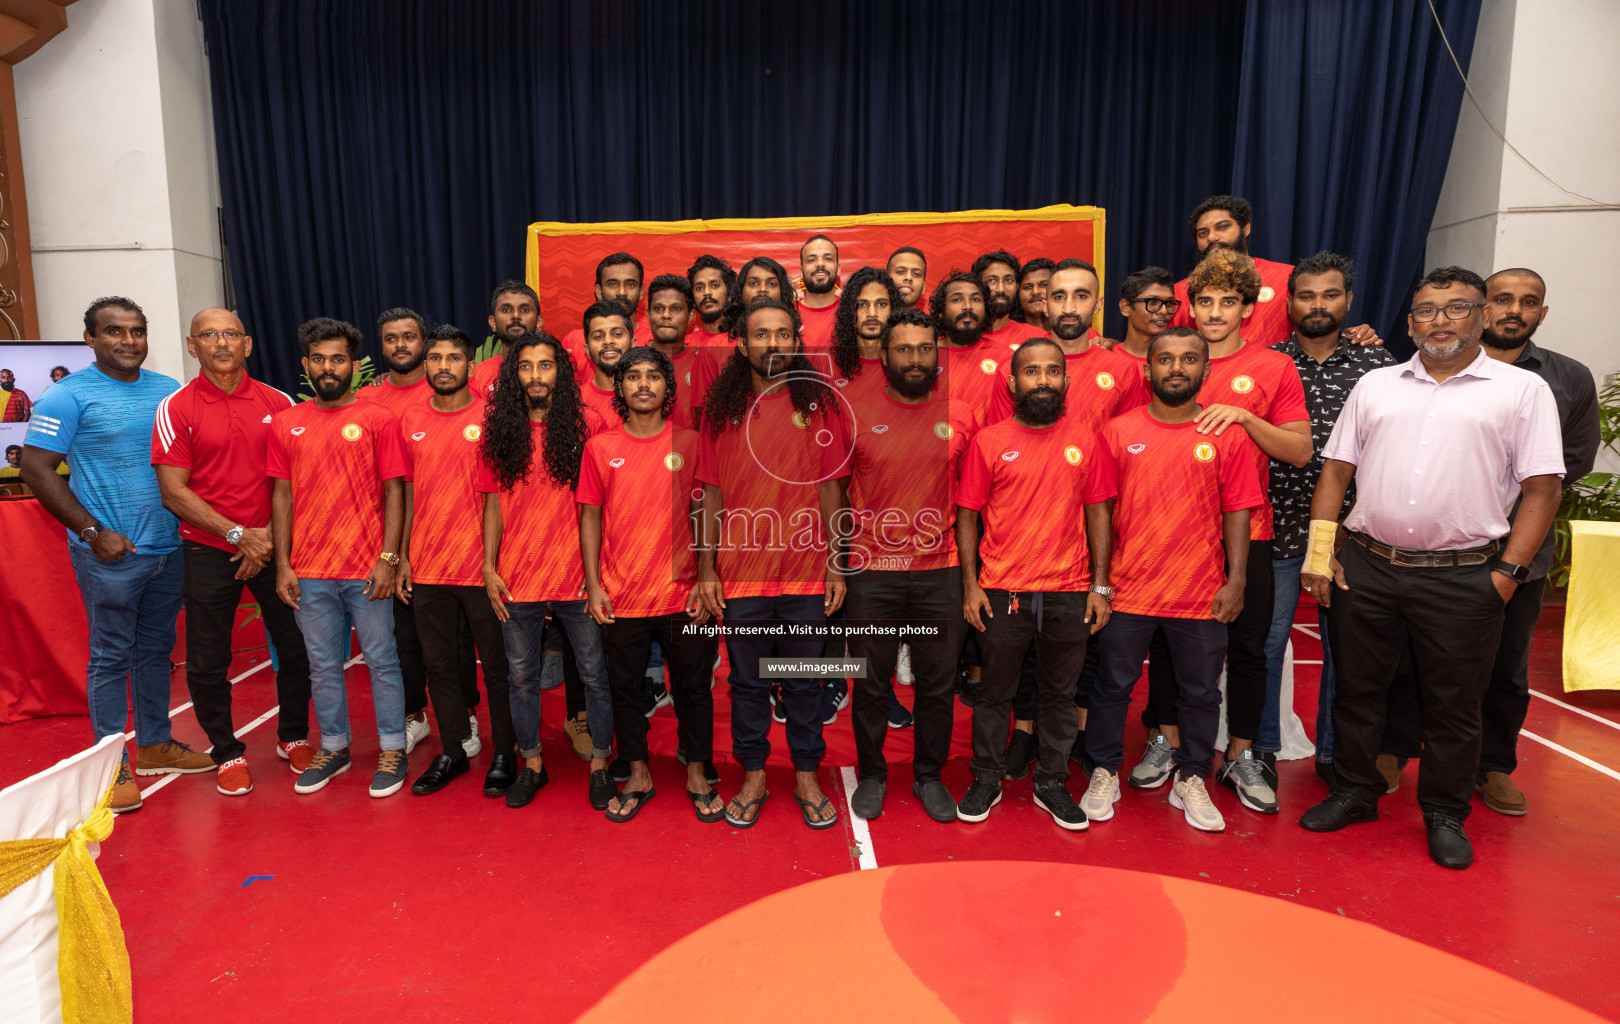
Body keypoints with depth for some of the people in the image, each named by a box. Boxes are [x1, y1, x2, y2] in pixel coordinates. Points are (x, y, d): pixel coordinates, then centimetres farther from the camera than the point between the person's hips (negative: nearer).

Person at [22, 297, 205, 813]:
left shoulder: (169, 391, 9)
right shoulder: (68, 397, -6)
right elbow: (37, 469, -9)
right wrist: (92, 531, -15)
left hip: (170, 548, 5)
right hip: (111, 553, -5)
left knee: (156, 649, 15)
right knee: (111, 657, 3)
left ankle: (155, 745, 29)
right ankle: (111, 766, 15)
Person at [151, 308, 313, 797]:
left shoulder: (278, 404, 2)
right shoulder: (176, 409, -3)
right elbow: (174, 491, -7)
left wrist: (271, 535, -8)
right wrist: (239, 534, -13)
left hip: (274, 546, 2)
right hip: (209, 550, -1)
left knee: (297, 648, 7)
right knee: (206, 663, 5)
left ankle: (293, 737, 29)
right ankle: (227, 753, 25)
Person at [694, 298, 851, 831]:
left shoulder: (819, 403, 2)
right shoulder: (721, 409, 4)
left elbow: (830, 487, 3)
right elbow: (712, 492, 6)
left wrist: (835, 564, 0)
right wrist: (706, 567, 1)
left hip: (804, 572, -1)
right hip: (739, 572, 1)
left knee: (804, 682, 11)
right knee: (747, 682, 12)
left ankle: (807, 776, 28)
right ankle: (753, 776, 30)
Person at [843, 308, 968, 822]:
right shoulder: (856, 410, -1)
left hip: (941, 572, 1)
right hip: (872, 572, -1)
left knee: (937, 684, 11)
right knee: (871, 684, 10)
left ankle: (929, 775, 32)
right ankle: (871, 775, 30)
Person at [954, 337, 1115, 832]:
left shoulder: (1084, 439, 3)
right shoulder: (987, 442, -2)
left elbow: (1097, 512, 6)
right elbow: (967, 516, 0)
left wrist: (1100, 585, 2)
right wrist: (970, 586, -5)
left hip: (1069, 595, 2)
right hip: (1002, 593, -1)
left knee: (1059, 695, 13)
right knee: (995, 693, 11)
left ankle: (1052, 783, 31)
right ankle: (987, 780, 29)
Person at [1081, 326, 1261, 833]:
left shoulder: (1227, 436, 0)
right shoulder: (1118, 432, -1)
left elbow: (1237, 512, 1)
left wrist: (1235, 581, -3)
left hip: (1202, 595, 1)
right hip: (1128, 590, 0)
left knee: (1201, 692, 13)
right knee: (1112, 686, 10)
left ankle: (1191, 780, 33)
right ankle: (1104, 775, 28)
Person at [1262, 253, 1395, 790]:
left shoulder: (1377, 362, 4)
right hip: (1278, 525, -1)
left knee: (1344, 647, 11)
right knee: (1266, 642, 6)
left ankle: (1333, 751, 29)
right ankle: (1261, 750, 23)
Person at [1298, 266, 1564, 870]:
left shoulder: (1523, 390, 2)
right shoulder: (1375, 386, 10)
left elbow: (1541, 488, -1)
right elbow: (1335, 470, 8)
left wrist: (1508, 571, -7)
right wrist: (1319, 552, 2)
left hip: (1463, 578, -2)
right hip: (1364, 568, 3)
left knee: (1454, 705, 10)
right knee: (1357, 689, 12)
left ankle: (1445, 815, 29)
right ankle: (1355, 793, 30)